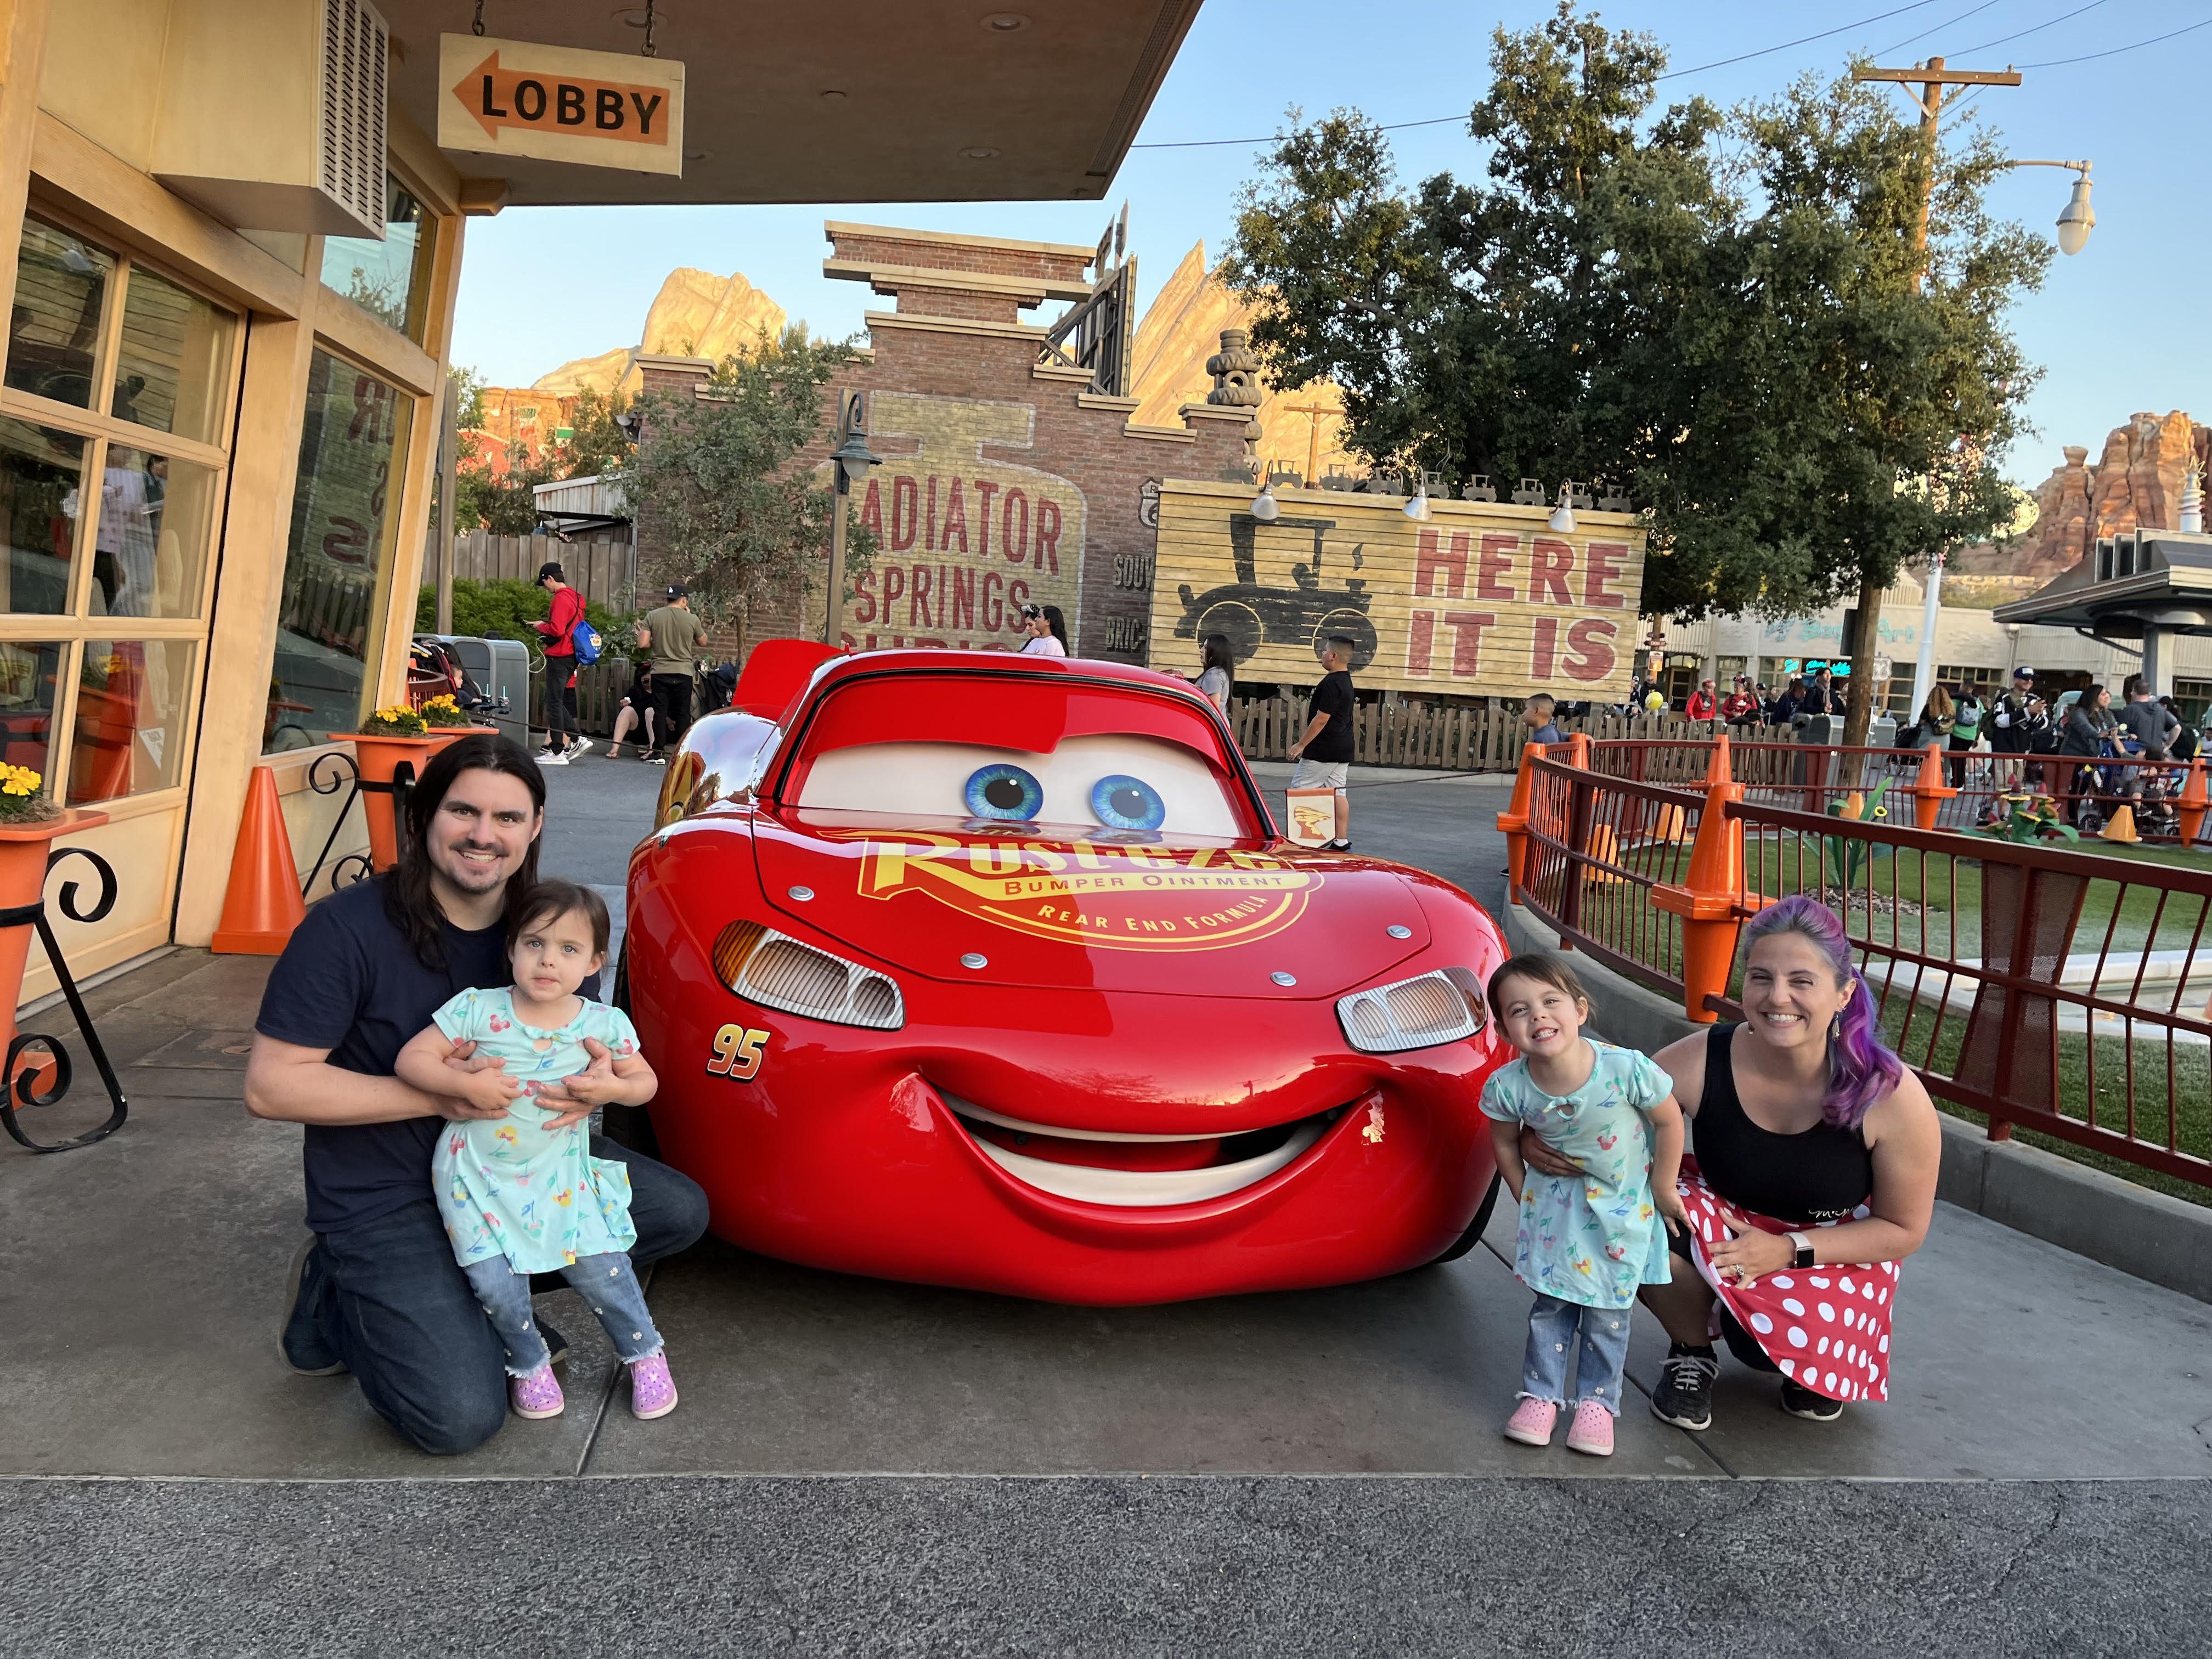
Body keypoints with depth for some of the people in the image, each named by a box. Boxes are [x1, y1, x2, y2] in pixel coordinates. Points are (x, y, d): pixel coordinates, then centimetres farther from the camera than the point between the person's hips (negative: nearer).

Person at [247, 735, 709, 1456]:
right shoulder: (348, 927, -18)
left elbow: (596, 1046, 8)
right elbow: (270, 1084, -18)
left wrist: (599, 1081, -19)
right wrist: (435, 1095, -26)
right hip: (384, 1200, -6)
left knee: (680, 1210, -4)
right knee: (461, 1417, -17)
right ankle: (334, 1300, 10)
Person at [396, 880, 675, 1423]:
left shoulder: (605, 1024, -5)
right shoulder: (477, 1009, -9)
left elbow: (645, 1082, 6)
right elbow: (411, 1060, -7)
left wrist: (610, 1087, -16)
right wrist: (465, 1084, -22)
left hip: (558, 1170, 0)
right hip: (478, 1171, 0)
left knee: (597, 1264, -9)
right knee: (494, 1279, -12)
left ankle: (644, 1352, 18)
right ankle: (529, 1362, 18)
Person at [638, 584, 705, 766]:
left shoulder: (652, 616, -2)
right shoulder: (691, 619, -3)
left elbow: (643, 643, -6)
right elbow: (703, 641, 13)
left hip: (660, 672, 1)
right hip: (683, 673, -1)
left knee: (660, 711, 5)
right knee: (683, 713, 6)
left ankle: (658, 752, 3)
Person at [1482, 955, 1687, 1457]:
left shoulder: (1626, 1069, -33)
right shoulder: (1507, 1087, -26)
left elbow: (1669, 1121, -14)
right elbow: (1505, 1141, -3)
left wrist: (1662, 1190, -4)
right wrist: (1526, 1196, 3)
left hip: (1624, 1203, -1)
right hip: (1554, 1201, 1)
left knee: (1608, 1309, 8)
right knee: (1551, 1303, 7)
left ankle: (1597, 1400, 27)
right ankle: (1541, 1393, 25)